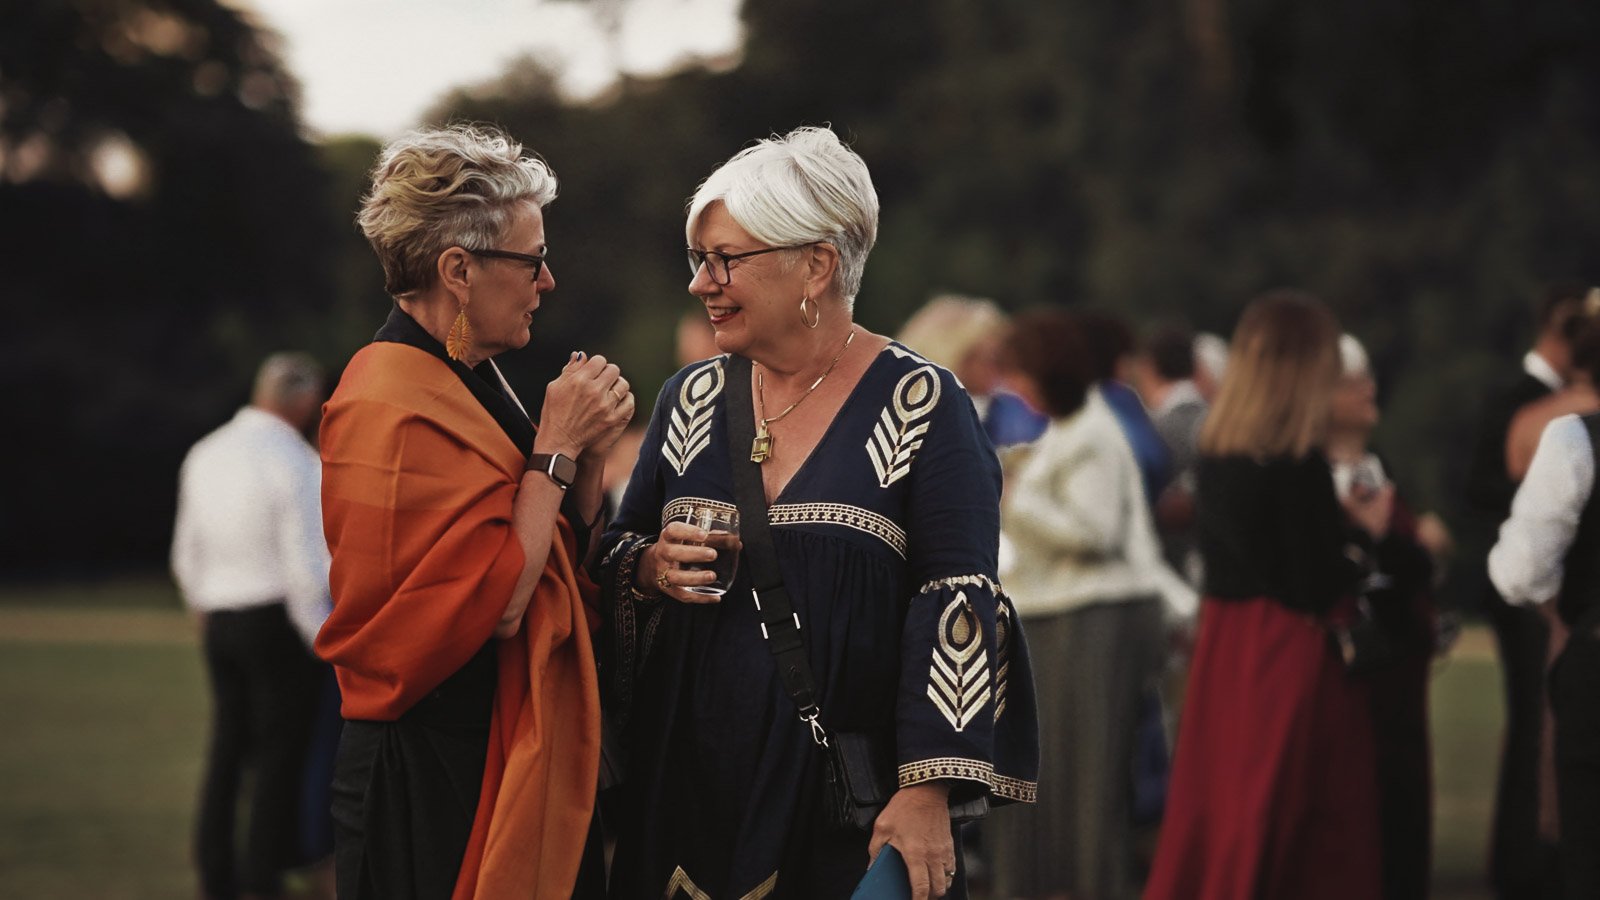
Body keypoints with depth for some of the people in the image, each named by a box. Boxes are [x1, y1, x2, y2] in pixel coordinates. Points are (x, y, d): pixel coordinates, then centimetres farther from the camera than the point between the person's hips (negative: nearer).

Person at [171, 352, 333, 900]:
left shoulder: (204, 457, 7)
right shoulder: (299, 465, -14)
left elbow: (189, 554, 13)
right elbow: (307, 567, -17)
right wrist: (326, 642, -6)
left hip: (220, 624, 7)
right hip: (279, 623, -7)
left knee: (228, 750, 12)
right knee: (281, 756, 0)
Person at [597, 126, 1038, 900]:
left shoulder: (921, 403, -6)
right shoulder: (690, 399, 9)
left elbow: (957, 603, -10)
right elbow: (618, 552, 17)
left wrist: (927, 794, -17)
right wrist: (649, 568, -8)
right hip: (690, 785, 4)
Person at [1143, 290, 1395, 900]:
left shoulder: (1216, 452, 4)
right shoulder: (1299, 465, -17)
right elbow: (1319, 588, -16)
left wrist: (1338, 522, 15)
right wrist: (1365, 532, -1)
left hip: (1225, 645, 7)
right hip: (1291, 659, -7)